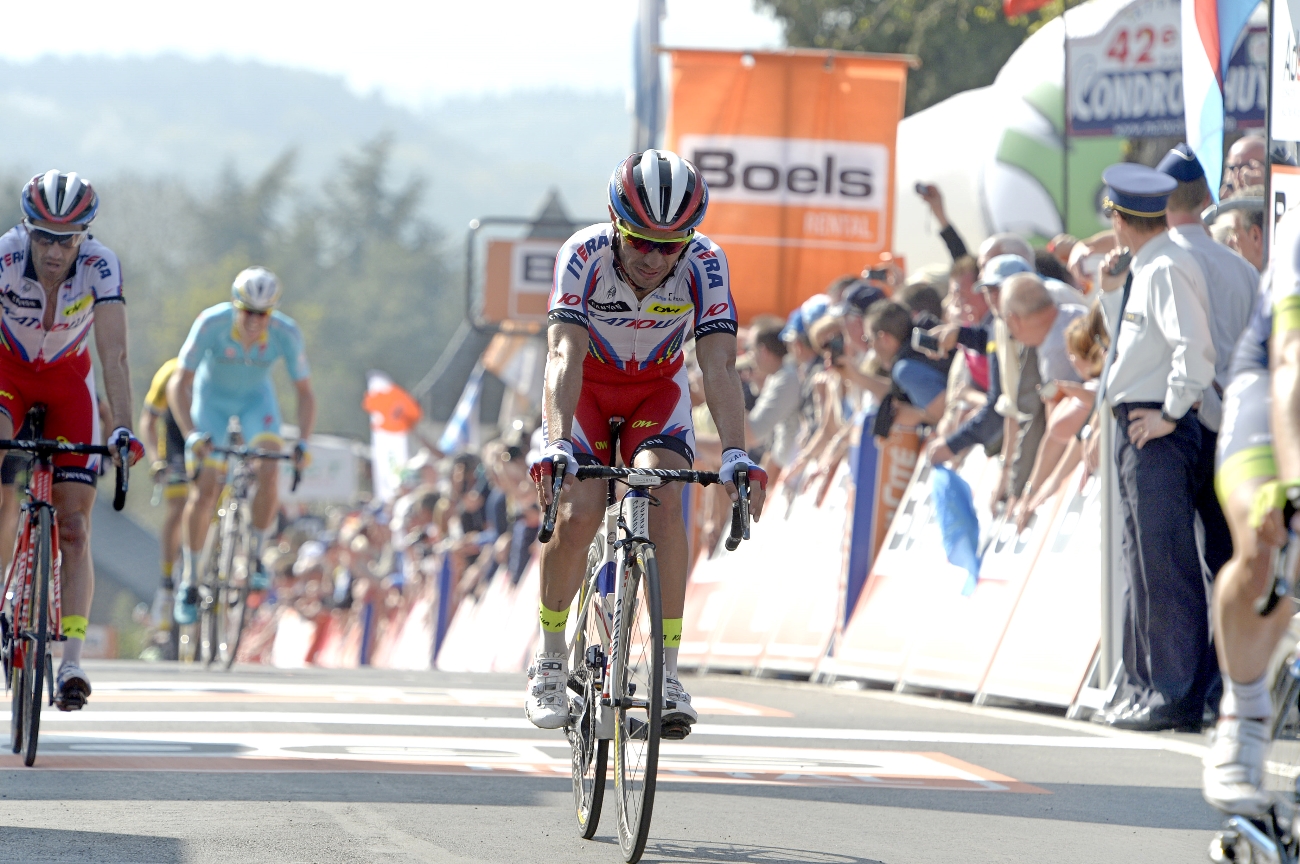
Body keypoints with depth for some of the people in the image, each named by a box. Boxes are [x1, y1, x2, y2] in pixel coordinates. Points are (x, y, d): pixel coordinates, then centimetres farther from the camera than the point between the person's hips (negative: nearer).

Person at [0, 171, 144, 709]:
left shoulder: (100, 267, -27)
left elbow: (113, 355, -31)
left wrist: (123, 429, -42)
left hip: (67, 379, 1)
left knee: (74, 530, -7)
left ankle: (71, 664, -7)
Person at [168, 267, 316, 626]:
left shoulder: (285, 333, -28)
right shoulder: (211, 323, -33)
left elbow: (304, 392, -17)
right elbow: (179, 384, -28)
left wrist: (303, 441, -31)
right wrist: (191, 435, -40)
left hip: (256, 397, 1)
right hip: (212, 395, -1)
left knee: (269, 472, -22)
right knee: (205, 489, -12)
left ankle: (256, 559, -3)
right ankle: (189, 579, 2)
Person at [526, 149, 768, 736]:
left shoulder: (704, 264, -27)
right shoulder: (584, 256, -30)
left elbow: (719, 366, -34)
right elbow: (565, 357, -39)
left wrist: (736, 456, -48)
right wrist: (556, 446, -54)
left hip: (657, 389, 1)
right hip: (587, 388, -1)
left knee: (665, 495, -26)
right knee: (578, 513, -22)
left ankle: (667, 671, -20)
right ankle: (550, 660, 1)